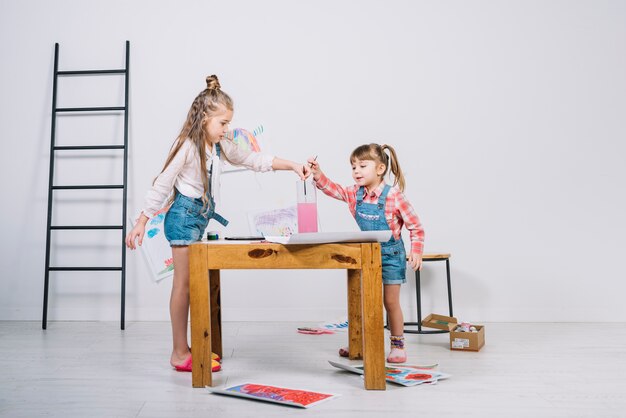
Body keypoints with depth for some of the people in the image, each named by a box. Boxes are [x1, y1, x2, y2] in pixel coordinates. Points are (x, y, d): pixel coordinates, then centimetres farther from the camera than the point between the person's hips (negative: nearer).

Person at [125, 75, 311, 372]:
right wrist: (141, 223, -13)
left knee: (193, 283, 10)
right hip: (184, 217, -8)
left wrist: (292, 166, 4)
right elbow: (162, 185, -14)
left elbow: (252, 160, 13)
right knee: (184, 283, -4)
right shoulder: (186, 147, -16)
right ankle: (180, 354, 6)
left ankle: (184, 350, 19)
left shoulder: (221, 146, 7)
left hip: (202, 217, 8)